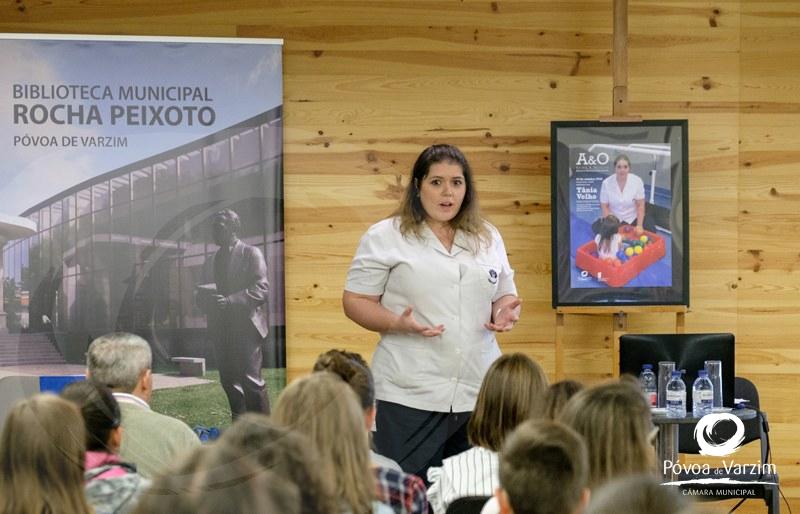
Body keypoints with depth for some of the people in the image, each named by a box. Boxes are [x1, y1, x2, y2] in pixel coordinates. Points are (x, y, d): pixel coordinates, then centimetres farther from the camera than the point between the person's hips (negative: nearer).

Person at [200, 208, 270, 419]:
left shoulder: (251, 253, -5)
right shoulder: (219, 256, 17)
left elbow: (261, 288, -13)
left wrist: (231, 300, -22)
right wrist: (210, 298, 1)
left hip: (246, 325, -7)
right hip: (224, 327, 7)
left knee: (251, 378, -10)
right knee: (229, 379, 7)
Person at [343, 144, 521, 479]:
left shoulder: (488, 238, 15)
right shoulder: (386, 237, 1)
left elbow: (505, 296, 23)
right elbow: (356, 301, 0)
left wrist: (506, 312, -1)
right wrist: (398, 323, -17)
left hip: (478, 391, 4)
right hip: (411, 397, -4)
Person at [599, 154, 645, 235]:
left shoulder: (637, 181, -14)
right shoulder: (606, 183, -14)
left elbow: (640, 205, -8)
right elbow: (604, 206, -6)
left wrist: (639, 226, -15)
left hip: (633, 220, 1)